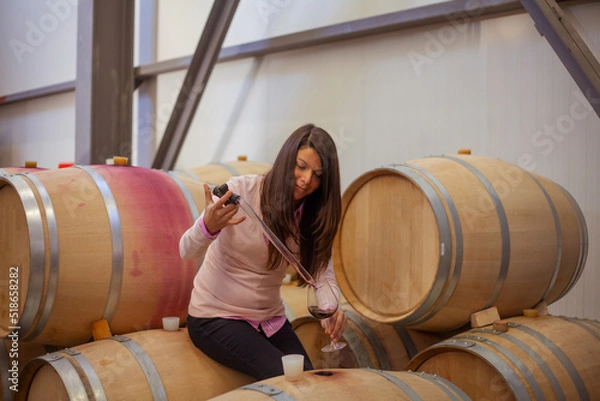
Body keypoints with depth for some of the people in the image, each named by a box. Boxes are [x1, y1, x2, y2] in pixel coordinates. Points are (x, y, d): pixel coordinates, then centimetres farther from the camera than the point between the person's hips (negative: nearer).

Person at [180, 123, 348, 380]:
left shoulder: (313, 216, -3)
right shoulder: (241, 191, -17)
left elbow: (323, 273, -4)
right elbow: (187, 252, -18)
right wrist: (208, 226, -41)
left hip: (269, 318, 5)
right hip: (215, 317, -5)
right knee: (282, 375, -22)